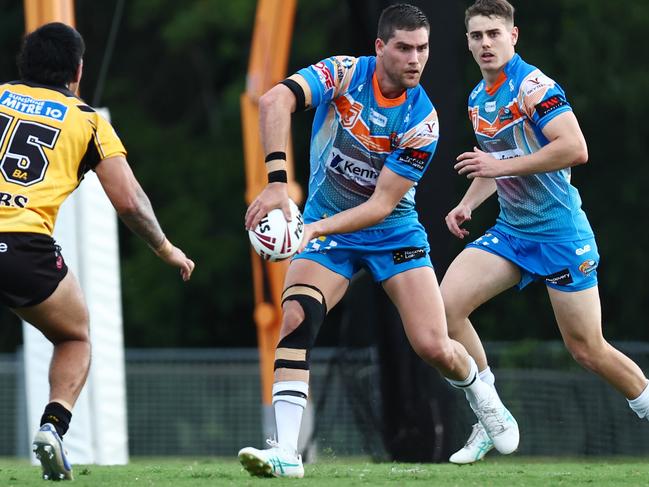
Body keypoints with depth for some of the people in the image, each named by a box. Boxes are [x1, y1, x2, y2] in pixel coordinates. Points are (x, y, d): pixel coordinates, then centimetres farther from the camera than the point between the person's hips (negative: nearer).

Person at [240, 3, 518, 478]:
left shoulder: (421, 119, -18)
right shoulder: (343, 74, -17)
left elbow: (382, 204, -20)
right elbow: (275, 101, -34)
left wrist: (316, 228, -33)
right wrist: (277, 182, -45)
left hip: (392, 232, 0)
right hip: (324, 229, 0)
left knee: (433, 346, -8)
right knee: (296, 320, -24)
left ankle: (482, 395, 27)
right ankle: (286, 452, -24)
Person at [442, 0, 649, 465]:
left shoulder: (532, 87, -17)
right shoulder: (478, 98, 10)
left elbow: (575, 149, -28)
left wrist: (501, 166, -25)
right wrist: (468, 204, 10)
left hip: (560, 234, -7)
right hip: (511, 231, 7)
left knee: (588, 350, -4)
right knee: (447, 304, -11)